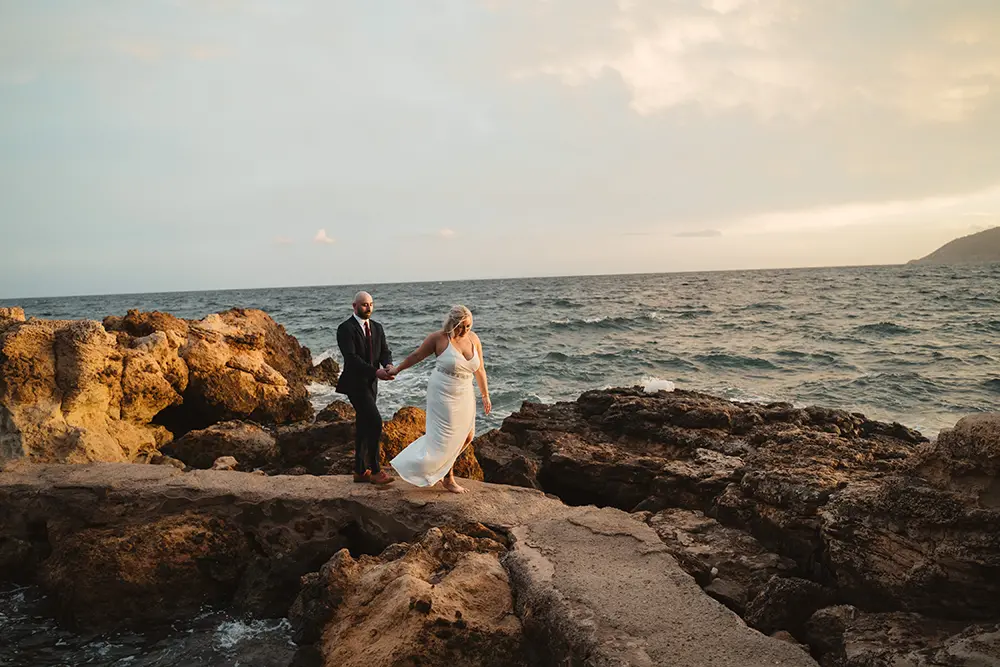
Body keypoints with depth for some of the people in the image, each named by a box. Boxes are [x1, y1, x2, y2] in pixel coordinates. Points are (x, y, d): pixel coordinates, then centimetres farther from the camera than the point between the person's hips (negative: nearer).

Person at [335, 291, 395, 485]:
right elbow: (351, 357, -21)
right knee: (374, 422, -15)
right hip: (355, 383, -7)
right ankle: (375, 470, -8)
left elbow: (384, 351, 5)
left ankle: (360, 471, 20)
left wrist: (388, 365, -18)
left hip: (371, 383, 8)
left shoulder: (377, 327, 11)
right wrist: (376, 371, -28)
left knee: (363, 426, 12)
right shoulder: (345, 329, -11)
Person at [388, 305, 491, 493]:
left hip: (464, 396, 6)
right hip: (443, 395, -6)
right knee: (445, 437, -4)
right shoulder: (439, 338, -14)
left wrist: (485, 395, 12)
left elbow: (479, 370, 9)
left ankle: (441, 468, 28)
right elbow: (416, 355, -1)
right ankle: (448, 479, 15)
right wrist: (397, 369, 7)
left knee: (467, 437, 9)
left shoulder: (474, 339, 0)